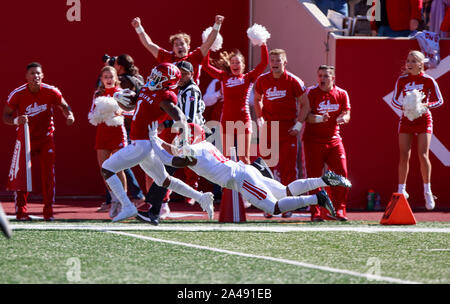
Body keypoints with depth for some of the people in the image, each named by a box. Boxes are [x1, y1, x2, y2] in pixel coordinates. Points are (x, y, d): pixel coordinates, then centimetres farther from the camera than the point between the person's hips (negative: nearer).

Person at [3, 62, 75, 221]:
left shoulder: (51, 92, -11)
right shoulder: (17, 94, -13)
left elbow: (64, 106, 5)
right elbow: (5, 116, -8)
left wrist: (69, 115, -17)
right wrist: (16, 121, -30)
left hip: (46, 137, 1)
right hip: (26, 137, -1)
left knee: (49, 173, -4)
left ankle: (48, 212, 4)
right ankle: (21, 211, 5)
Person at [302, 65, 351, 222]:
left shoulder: (341, 94, 6)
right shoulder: (311, 92, -4)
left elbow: (346, 114, 5)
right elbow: (305, 115, -11)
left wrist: (343, 118, -18)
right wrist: (319, 118, -29)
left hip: (333, 139, 3)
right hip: (313, 140, -3)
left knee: (341, 173, -5)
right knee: (314, 176, -3)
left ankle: (339, 210, 4)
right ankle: (315, 212, 2)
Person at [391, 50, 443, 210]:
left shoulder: (428, 80, -6)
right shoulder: (402, 80, 1)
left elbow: (439, 101, 0)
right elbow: (394, 100, 9)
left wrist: (426, 105, -18)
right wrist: (402, 106, -13)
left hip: (423, 119, -2)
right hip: (406, 120, 2)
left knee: (423, 155, -10)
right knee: (404, 156, -3)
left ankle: (427, 191, 3)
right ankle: (401, 190, 7)